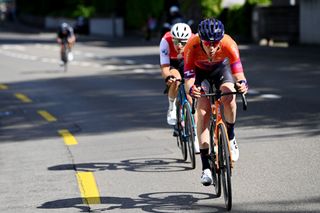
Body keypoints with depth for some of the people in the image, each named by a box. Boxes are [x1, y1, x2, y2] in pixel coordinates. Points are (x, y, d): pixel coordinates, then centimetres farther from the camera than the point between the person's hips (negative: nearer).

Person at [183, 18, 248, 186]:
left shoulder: (228, 44, -37)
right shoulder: (191, 46, -37)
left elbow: (237, 70, -42)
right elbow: (188, 77, -38)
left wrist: (242, 82, -64)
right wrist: (191, 88, -61)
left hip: (221, 67, 0)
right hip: (199, 70, 0)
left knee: (229, 97, -30)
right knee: (202, 111, -16)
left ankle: (231, 139, -3)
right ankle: (206, 167, -14)